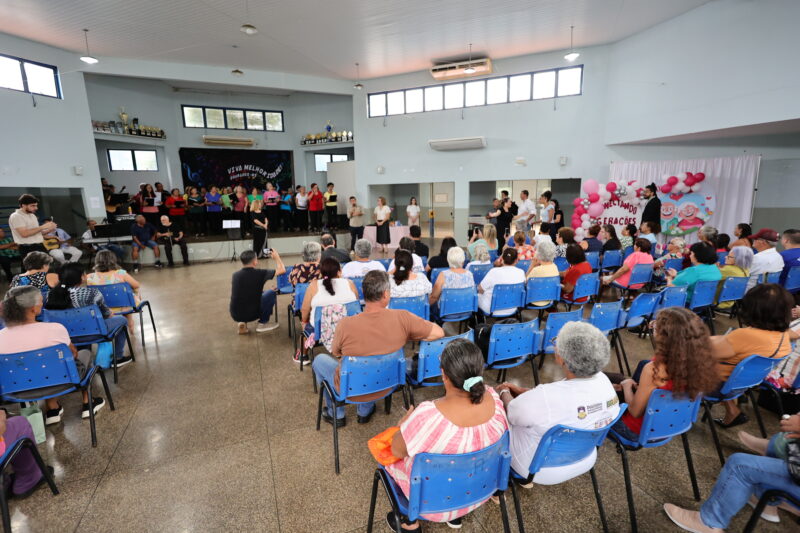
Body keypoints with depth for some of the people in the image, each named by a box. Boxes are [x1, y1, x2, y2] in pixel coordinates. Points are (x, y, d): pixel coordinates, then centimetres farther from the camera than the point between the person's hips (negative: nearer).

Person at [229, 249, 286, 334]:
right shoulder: (260, 273, -13)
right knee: (271, 293, 15)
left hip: (235, 315, 5)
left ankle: (242, 322, 16)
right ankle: (263, 323, 15)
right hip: (251, 314, -5)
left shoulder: (235, 275, 1)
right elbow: (282, 270, -2)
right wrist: (276, 257, 16)